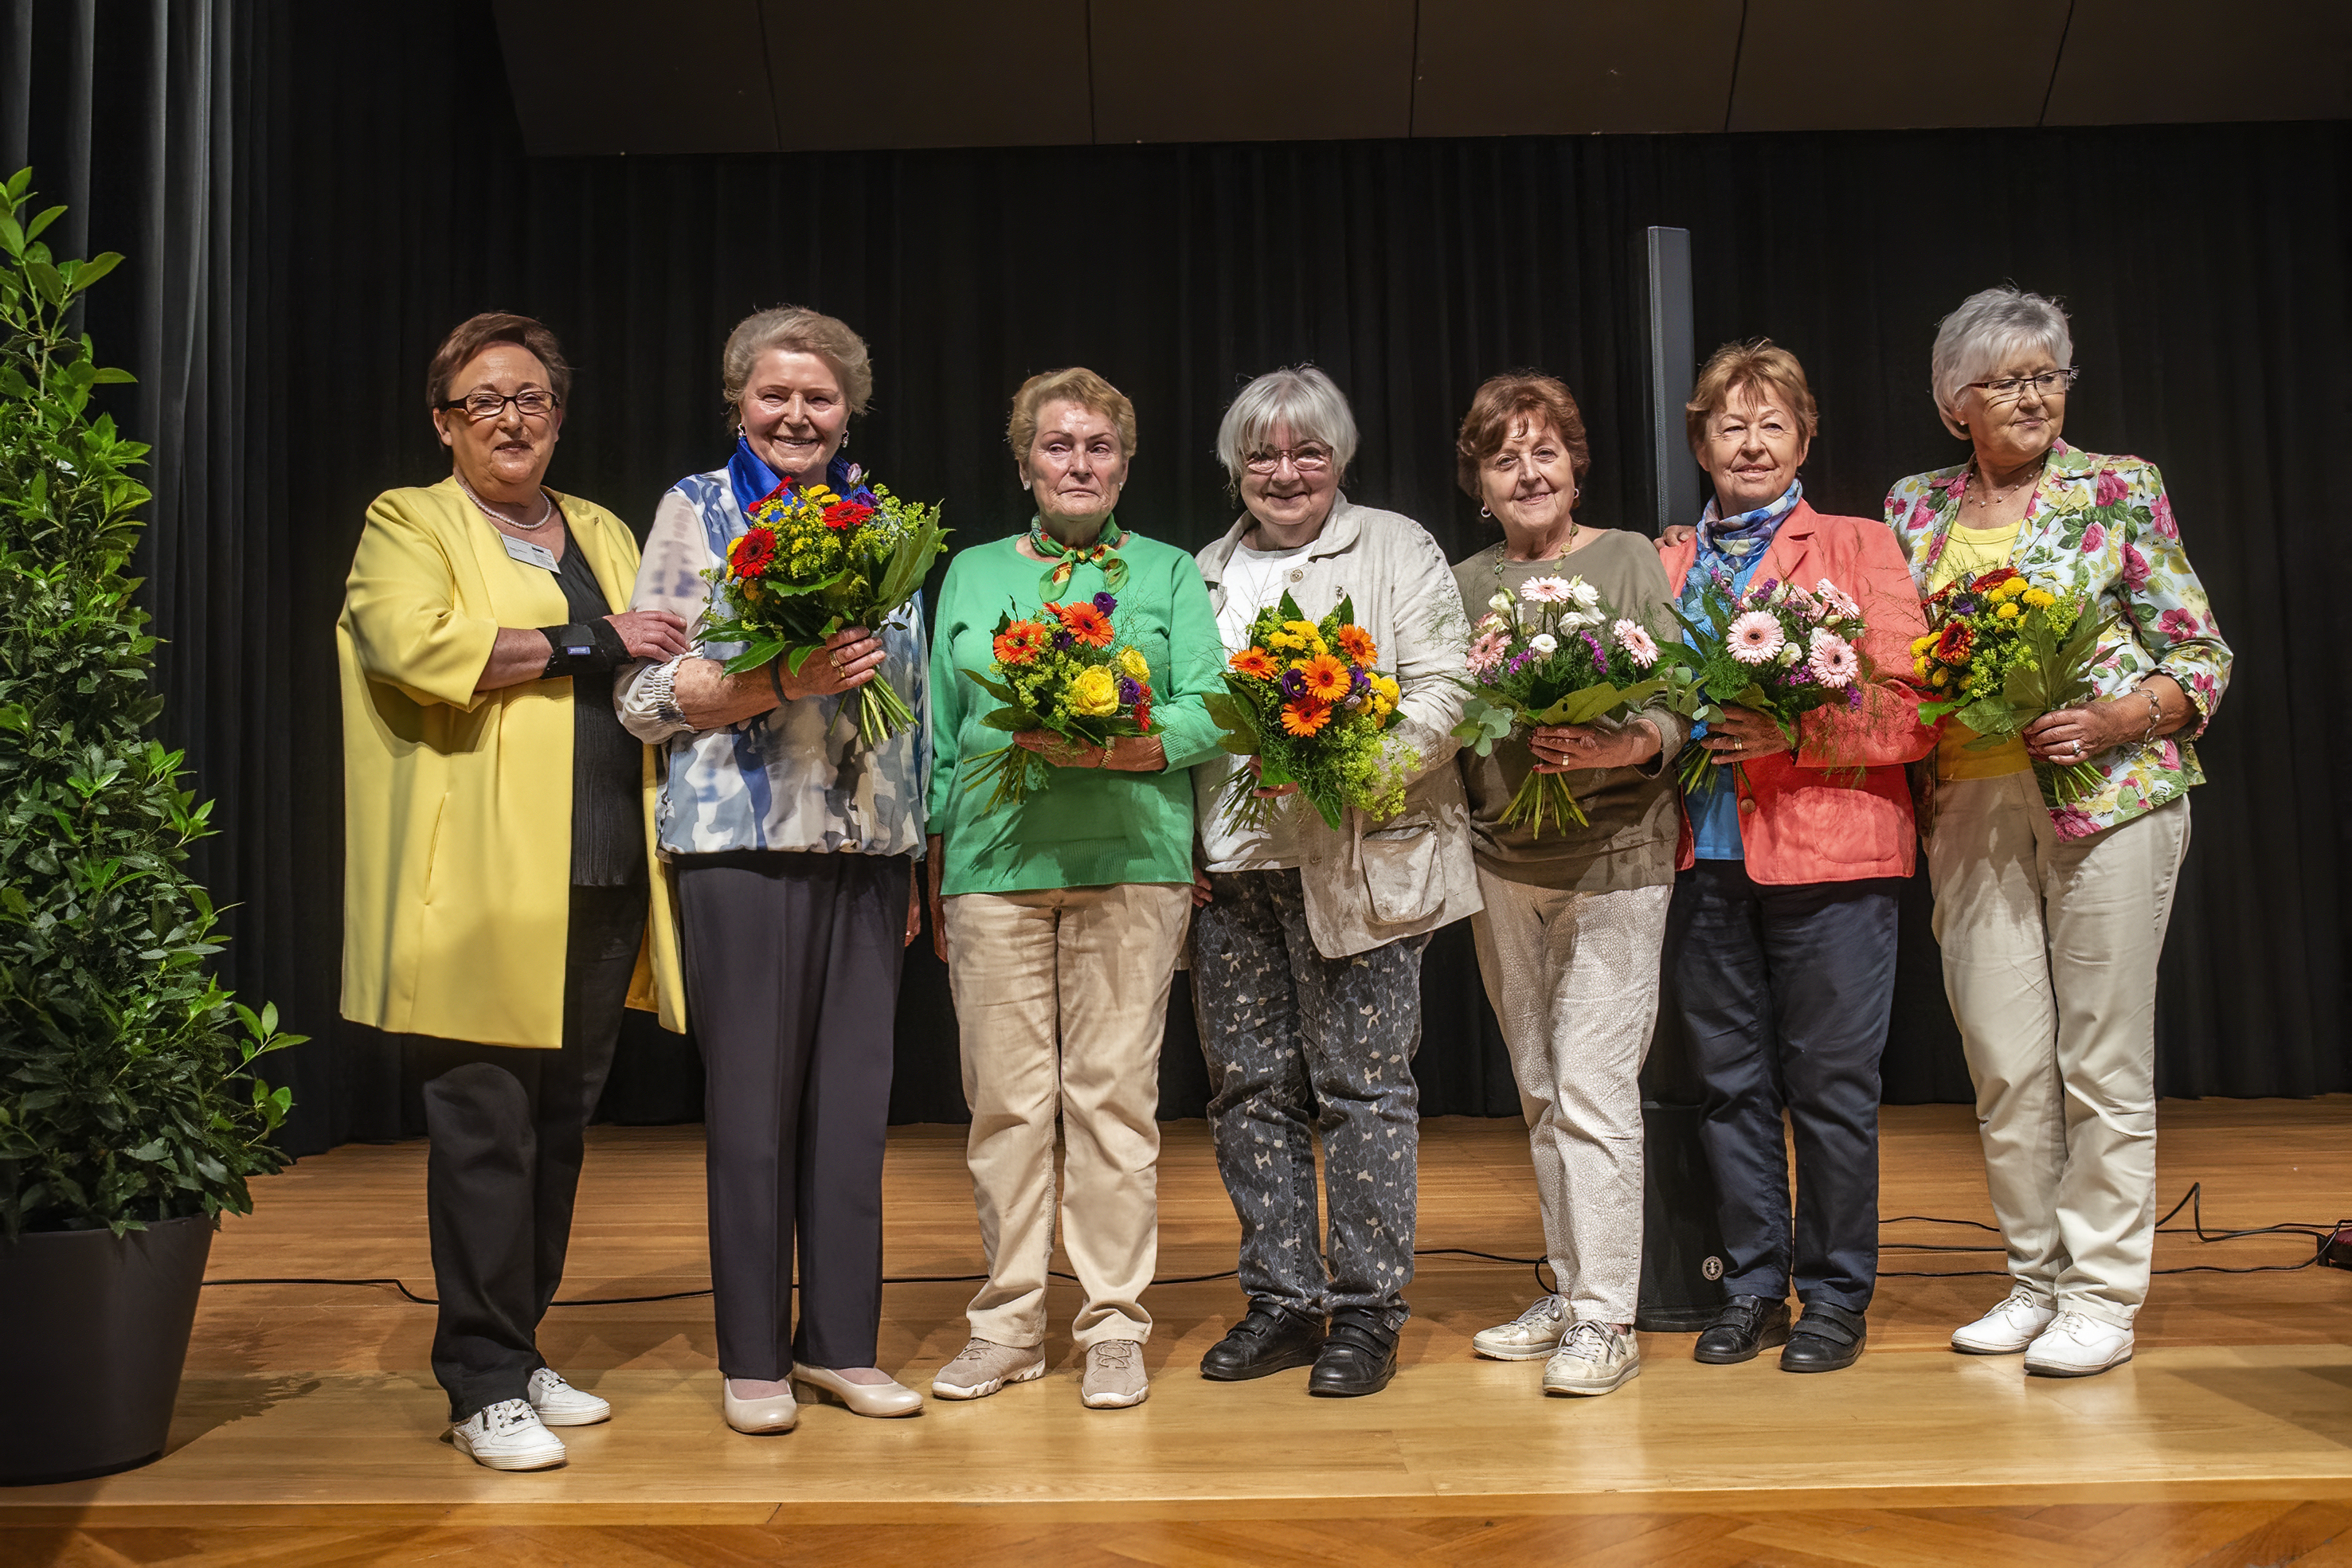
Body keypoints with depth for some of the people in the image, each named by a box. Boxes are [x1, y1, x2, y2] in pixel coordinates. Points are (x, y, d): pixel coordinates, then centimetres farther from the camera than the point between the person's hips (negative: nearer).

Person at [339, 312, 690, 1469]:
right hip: (483, 884, -5)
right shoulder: (409, 525, 6)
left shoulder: (606, 536, 22)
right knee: (485, 1129, -4)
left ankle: (520, 1350, 23)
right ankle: (484, 1385, 5)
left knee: (561, 1124, 10)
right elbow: (415, 644, -13)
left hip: (601, 883, 5)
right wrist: (588, 644, -11)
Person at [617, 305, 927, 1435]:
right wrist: (788, 680, -18)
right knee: (752, 1106, 1)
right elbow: (647, 694, -4)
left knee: (853, 1101, 7)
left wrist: (918, 856, 13)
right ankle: (754, 1358, 15)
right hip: (743, 845, -4)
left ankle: (840, 1343, 19)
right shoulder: (696, 510, 3)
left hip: (867, 849, 4)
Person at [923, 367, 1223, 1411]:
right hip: (995, 860, 2)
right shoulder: (972, 574, 18)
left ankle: (1115, 1327, 8)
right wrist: (935, 874, 10)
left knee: (1115, 1093, -1)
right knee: (1005, 1097, 2)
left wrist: (1116, 746, -17)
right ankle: (1008, 1324, 14)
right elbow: (941, 733, 16)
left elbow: (1207, 708, 1)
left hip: (1131, 856, -1)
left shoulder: (1168, 573, 13)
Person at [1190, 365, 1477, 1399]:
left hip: (1358, 864, -5)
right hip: (1228, 868, 5)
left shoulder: (1397, 549, 6)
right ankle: (1281, 1302, 18)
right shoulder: (1204, 573, 19)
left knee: (1362, 1084, -2)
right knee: (1249, 1084, 7)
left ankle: (1366, 1311, 8)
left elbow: (1442, 692, -4)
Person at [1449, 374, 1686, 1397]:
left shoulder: (1630, 560, -1)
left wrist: (1616, 748, -26)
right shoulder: (1464, 585, 10)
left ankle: (1606, 1319, 1)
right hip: (1502, 861, 5)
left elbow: (1678, 709, -7)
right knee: (1540, 1089, 11)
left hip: (1613, 857, -4)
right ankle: (1567, 1291, 23)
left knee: (1593, 1087, -8)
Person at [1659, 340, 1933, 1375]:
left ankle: (1835, 1298, 15)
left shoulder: (1859, 548, 5)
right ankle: (1752, 1290, 21)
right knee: (1731, 1085, 9)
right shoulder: (1666, 563, 16)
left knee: (1830, 1086, 1)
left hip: (1829, 856, -3)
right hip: (1703, 856, 4)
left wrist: (1793, 732, -18)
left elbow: (1910, 712, -3)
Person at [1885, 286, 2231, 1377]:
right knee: (2003, 1060, 5)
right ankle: (2035, 1277, 20)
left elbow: (2204, 654, 2)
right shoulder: (1914, 508, 12)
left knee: (2103, 1058, 0)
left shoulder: (2121, 490, 2)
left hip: (2109, 794, -3)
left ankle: (2103, 1295, 10)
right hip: (1971, 809, 3)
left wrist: (2112, 719, -15)